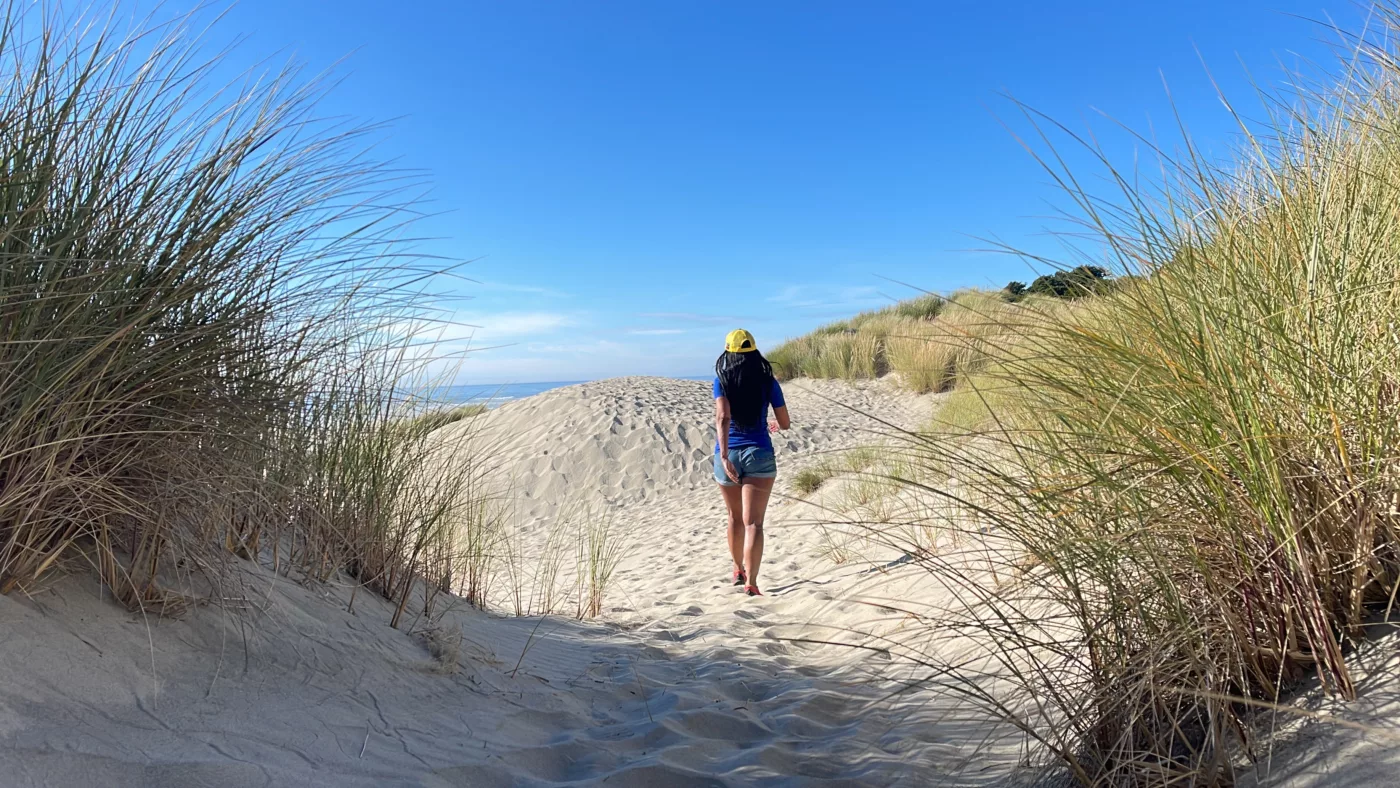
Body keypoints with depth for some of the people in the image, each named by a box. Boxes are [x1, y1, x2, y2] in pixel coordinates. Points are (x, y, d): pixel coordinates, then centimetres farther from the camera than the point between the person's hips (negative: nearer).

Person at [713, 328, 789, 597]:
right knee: (753, 522, -4)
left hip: (728, 454, 2)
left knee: (735, 517, 20)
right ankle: (751, 582, -15)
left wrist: (724, 456, -21)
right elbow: (786, 424, 6)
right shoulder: (768, 381, 2)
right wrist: (773, 425, 30)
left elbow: (723, 417, -16)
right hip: (758, 454, -1)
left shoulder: (722, 381, 0)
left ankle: (739, 571, 37)